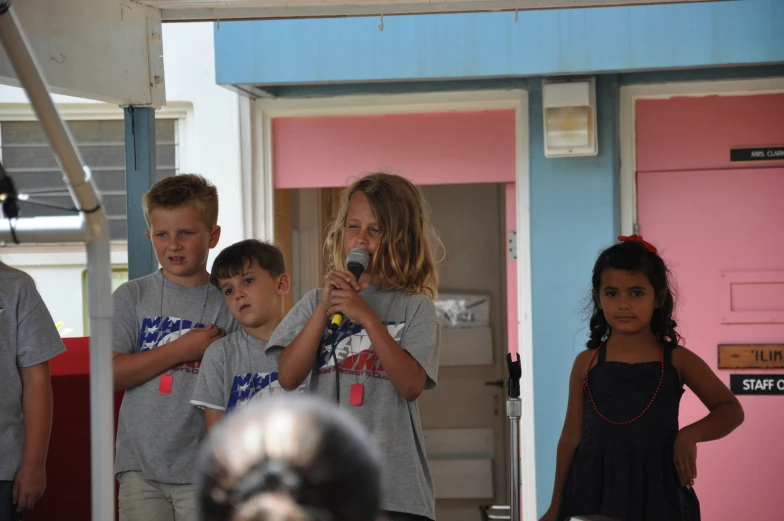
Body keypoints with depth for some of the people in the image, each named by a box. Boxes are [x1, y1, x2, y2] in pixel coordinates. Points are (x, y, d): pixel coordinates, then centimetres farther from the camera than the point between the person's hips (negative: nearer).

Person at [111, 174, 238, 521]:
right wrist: (181, 350, -10)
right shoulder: (132, 297, 6)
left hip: (204, 470, -1)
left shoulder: (230, 302, 2)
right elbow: (108, 372, -5)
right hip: (140, 469, 1)